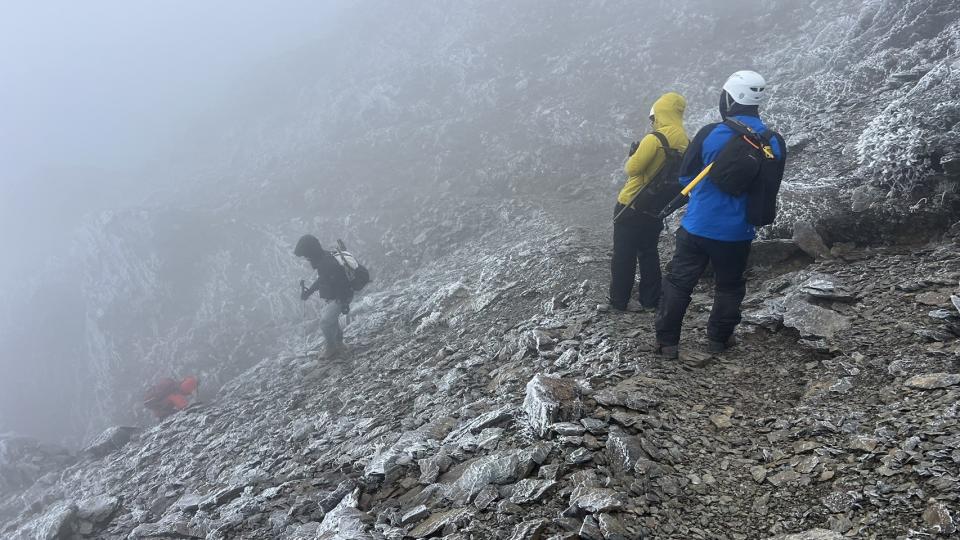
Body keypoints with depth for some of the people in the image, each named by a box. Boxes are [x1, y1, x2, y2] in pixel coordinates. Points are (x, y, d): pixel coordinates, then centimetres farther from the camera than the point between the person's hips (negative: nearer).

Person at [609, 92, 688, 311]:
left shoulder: (654, 139, -21)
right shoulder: (684, 142, 1)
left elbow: (632, 169, -19)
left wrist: (633, 155, 1)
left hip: (631, 206, -6)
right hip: (656, 209, 6)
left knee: (623, 254, 5)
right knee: (649, 253, 19)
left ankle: (619, 300, 13)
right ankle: (650, 299, 24)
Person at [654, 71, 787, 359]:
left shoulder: (710, 134, -15)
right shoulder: (775, 143, -5)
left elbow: (685, 176, -4)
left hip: (698, 227, -2)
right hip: (738, 233, 2)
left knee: (679, 282, 9)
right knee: (729, 287, 20)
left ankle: (667, 341, 13)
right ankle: (719, 339, 29)